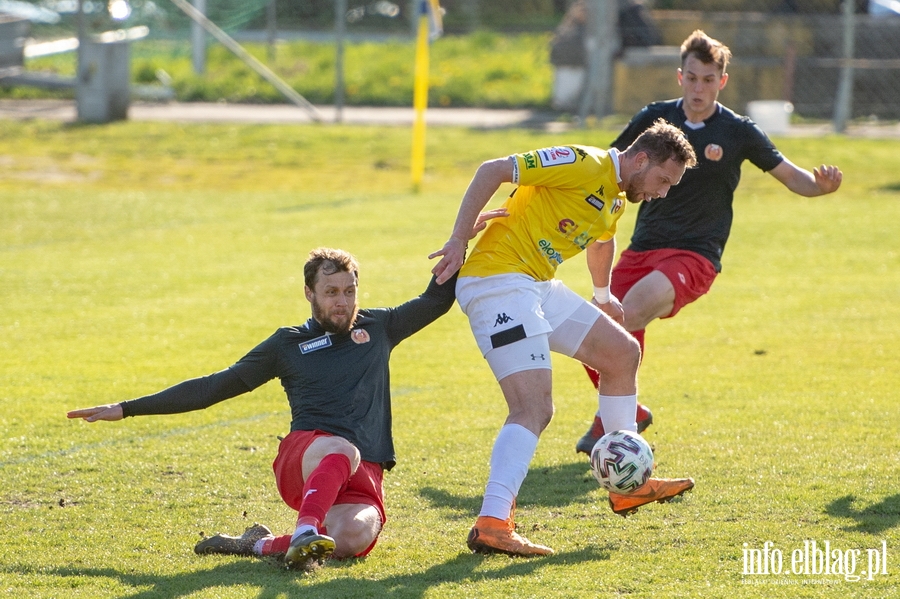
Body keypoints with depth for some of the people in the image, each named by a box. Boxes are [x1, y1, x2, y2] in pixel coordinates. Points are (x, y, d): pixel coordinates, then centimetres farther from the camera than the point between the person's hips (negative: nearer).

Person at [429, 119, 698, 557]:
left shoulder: (617, 201, 15)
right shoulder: (585, 166, -15)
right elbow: (493, 170, -19)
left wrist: (602, 293, 48)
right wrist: (458, 241, -21)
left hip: (539, 287, 10)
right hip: (499, 280, -10)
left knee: (623, 352, 17)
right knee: (534, 409, -21)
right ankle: (491, 524, -29)